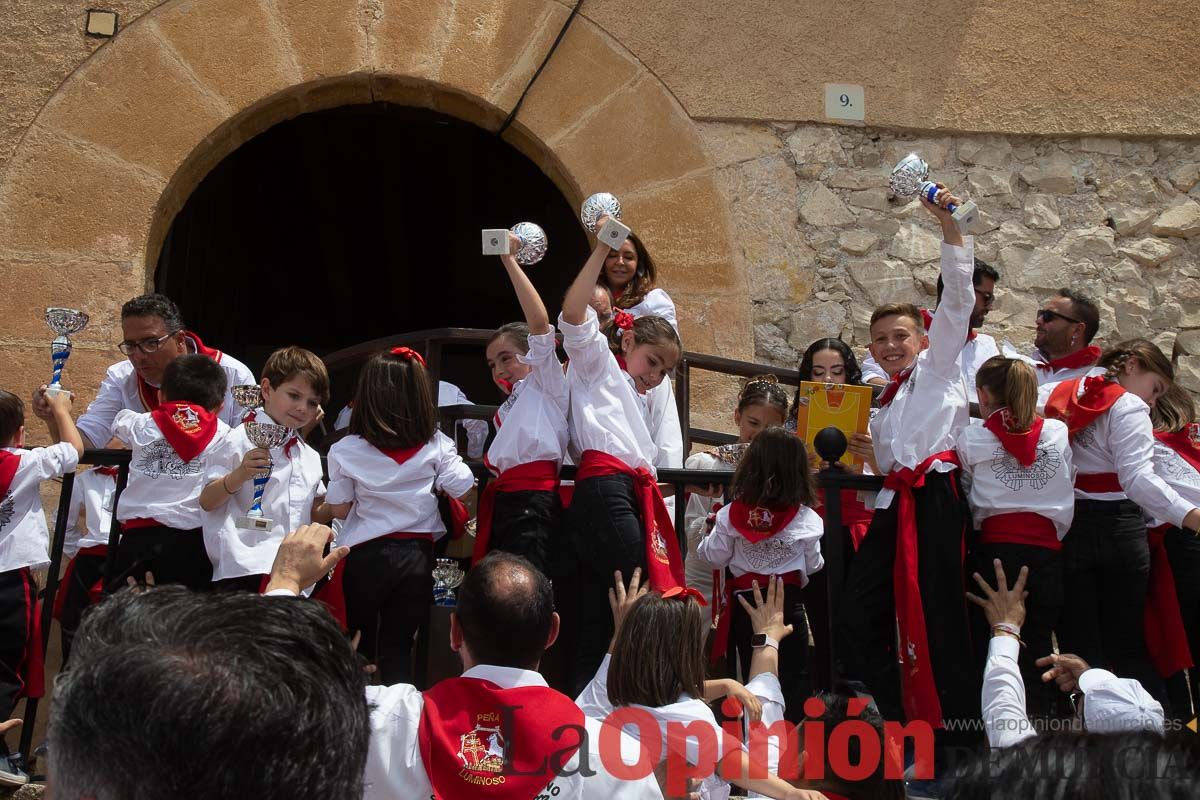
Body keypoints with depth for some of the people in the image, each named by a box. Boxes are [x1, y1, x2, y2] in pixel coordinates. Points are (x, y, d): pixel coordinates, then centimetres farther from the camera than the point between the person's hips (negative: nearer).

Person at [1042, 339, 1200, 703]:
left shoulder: (1055, 395, 9)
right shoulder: (1128, 407, -10)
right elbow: (1137, 479, -24)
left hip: (1061, 530, 4)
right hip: (1116, 528, -4)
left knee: (1079, 646, 7)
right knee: (1128, 647, 7)